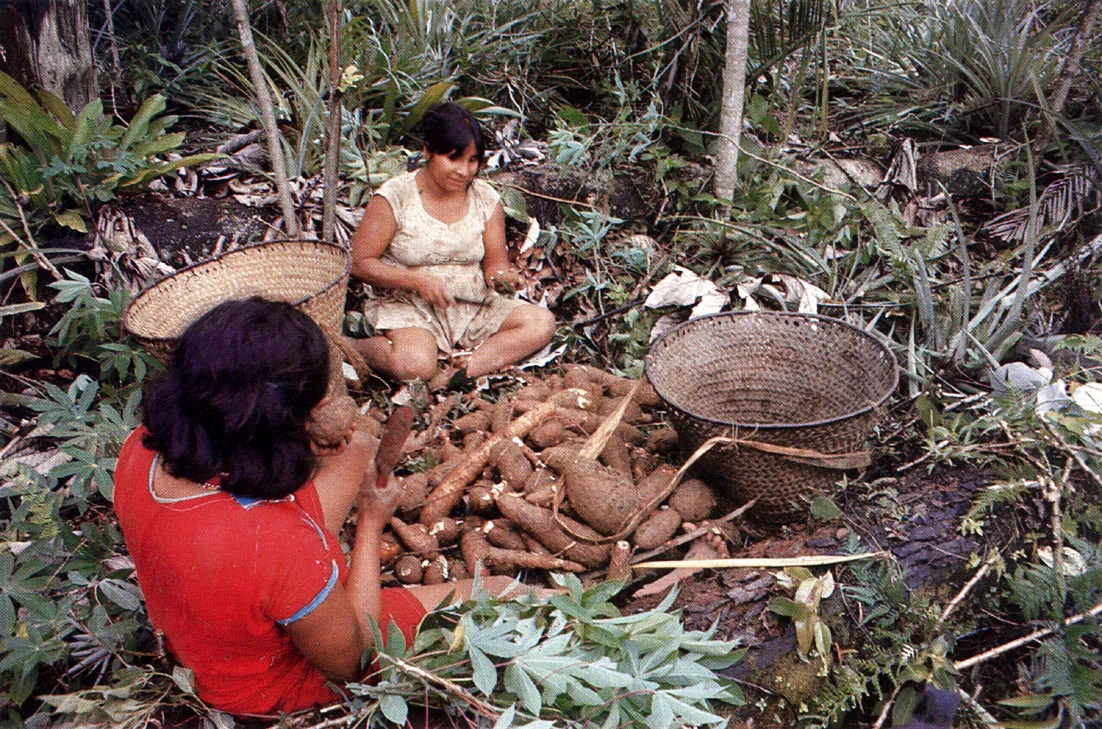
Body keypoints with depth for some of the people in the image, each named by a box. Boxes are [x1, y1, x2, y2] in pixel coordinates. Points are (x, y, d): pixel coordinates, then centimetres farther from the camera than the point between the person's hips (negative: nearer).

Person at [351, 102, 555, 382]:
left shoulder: (486, 198, 4)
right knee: (416, 364, -36)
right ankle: (354, 348, -4)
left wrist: (501, 277, -18)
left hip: (474, 309, 5)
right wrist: (418, 281, -19)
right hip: (408, 306, -5)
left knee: (542, 322, -18)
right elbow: (360, 262, -7)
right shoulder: (394, 197, -7)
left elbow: (494, 263, 8)